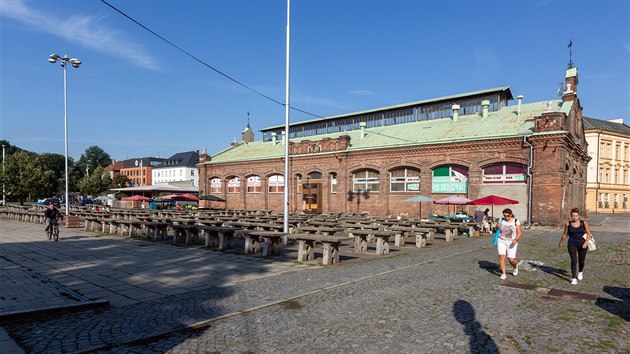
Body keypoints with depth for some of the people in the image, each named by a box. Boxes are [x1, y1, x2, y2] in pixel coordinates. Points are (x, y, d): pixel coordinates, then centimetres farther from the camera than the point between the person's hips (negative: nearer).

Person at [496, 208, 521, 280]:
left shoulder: (516, 221, -3)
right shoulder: (501, 221, 2)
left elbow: (519, 233, -5)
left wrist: (516, 239, -22)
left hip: (511, 242, -1)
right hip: (501, 241, 2)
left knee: (511, 260, -4)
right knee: (501, 257, -13)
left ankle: (516, 266, 32)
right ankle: (503, 273, -3)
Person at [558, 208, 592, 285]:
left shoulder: (584, 223, -4)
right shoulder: (568, 224, -2)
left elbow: (589, 234, -3)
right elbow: (564, 234, 10)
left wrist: (586, 242, -17)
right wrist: (561, 242, 20)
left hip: (582, 245, 1)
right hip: (572, 244, -1)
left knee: (581, 261, 14)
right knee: (574, 261, -10)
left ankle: (580, 272, 45)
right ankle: (573, 278, -4)